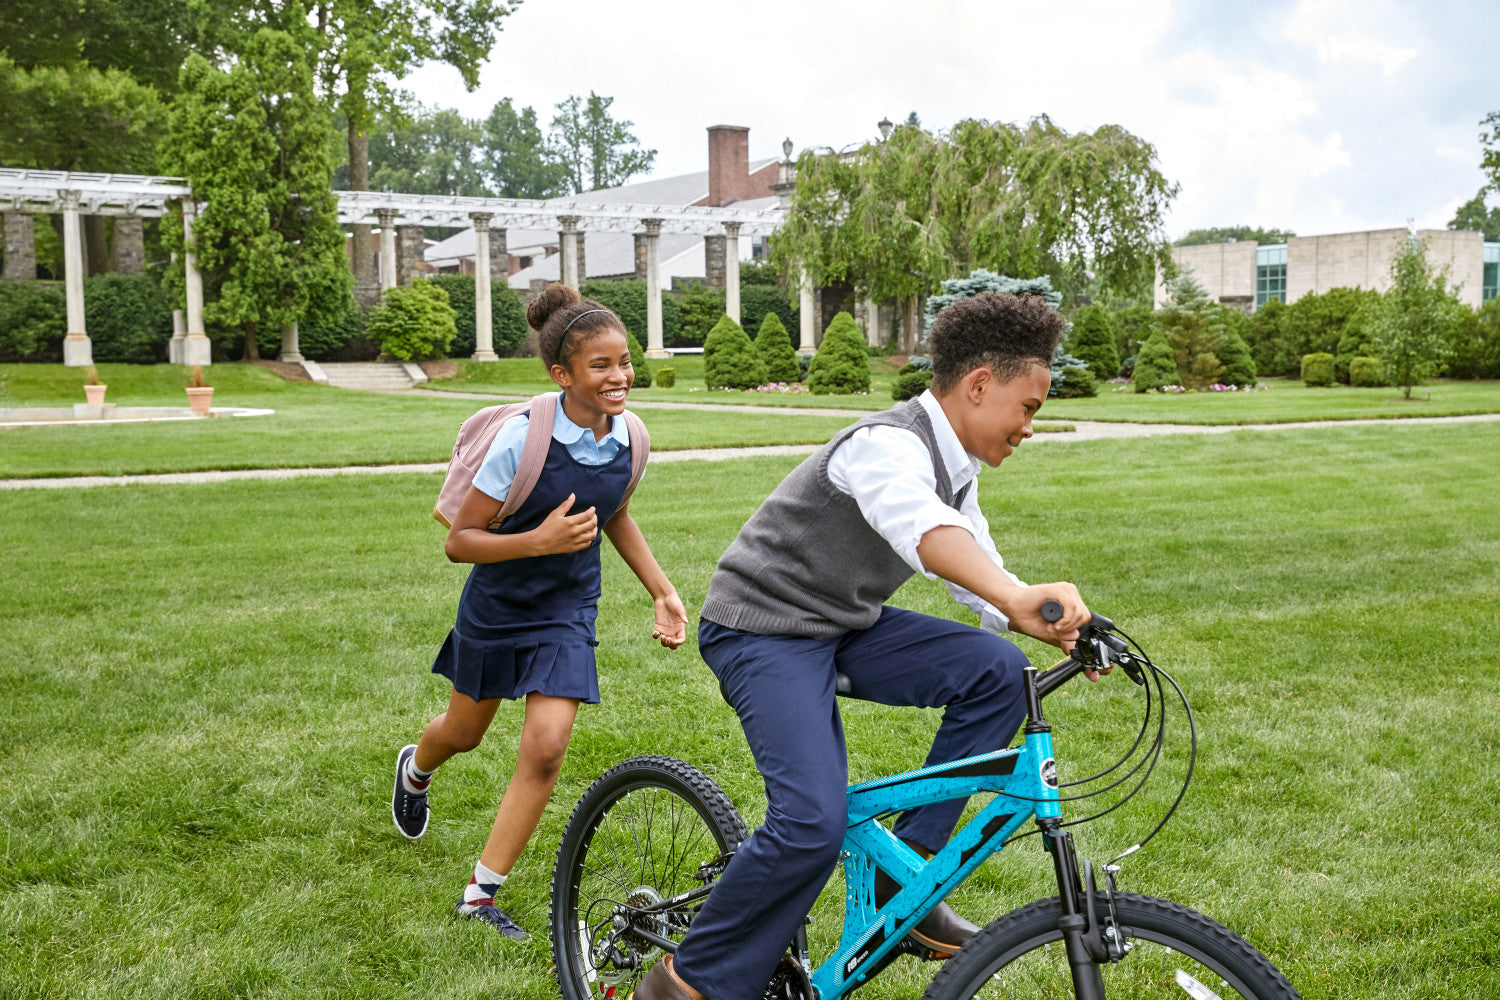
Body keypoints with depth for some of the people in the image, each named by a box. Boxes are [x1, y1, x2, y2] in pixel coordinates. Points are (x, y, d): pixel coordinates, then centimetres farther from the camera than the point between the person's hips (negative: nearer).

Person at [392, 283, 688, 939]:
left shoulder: (628, 439, -11)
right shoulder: (523, 439, -27)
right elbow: (458, 541, -21)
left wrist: (662, 592, 3)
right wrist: (539, 541, -36)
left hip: (566, 613, 3)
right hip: (497, 606, -2)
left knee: (545, 749, -11)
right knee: (465, 734, 19)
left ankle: (482, 892, 6)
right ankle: (416, 768, 58)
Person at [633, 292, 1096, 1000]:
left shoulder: (953, 468, 8)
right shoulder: (889, 446, -24)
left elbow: (981, 572, 13)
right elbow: (924, 530, -46)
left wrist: (1059, 628, -5)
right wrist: (1018, 597, -63)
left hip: (845, 626, 9)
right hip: (764, 631, -9)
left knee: (996, 670, -10)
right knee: (815, 822, -26)